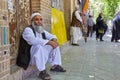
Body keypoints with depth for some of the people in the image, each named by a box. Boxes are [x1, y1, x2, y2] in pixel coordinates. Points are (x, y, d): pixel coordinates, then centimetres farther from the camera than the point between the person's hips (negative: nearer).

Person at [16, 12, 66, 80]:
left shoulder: (42, 31, 9)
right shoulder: (28, 30, -16)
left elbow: (51, 36, 16)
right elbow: (33, 40, -34)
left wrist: (54, 40, -10)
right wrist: (49, 42, -36)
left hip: (43, 54, 8)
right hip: (30, 57, -8)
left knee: (55, 45, 5)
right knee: (39, 46, -36)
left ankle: (55, 66, 6)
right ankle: (42, 72, -27)